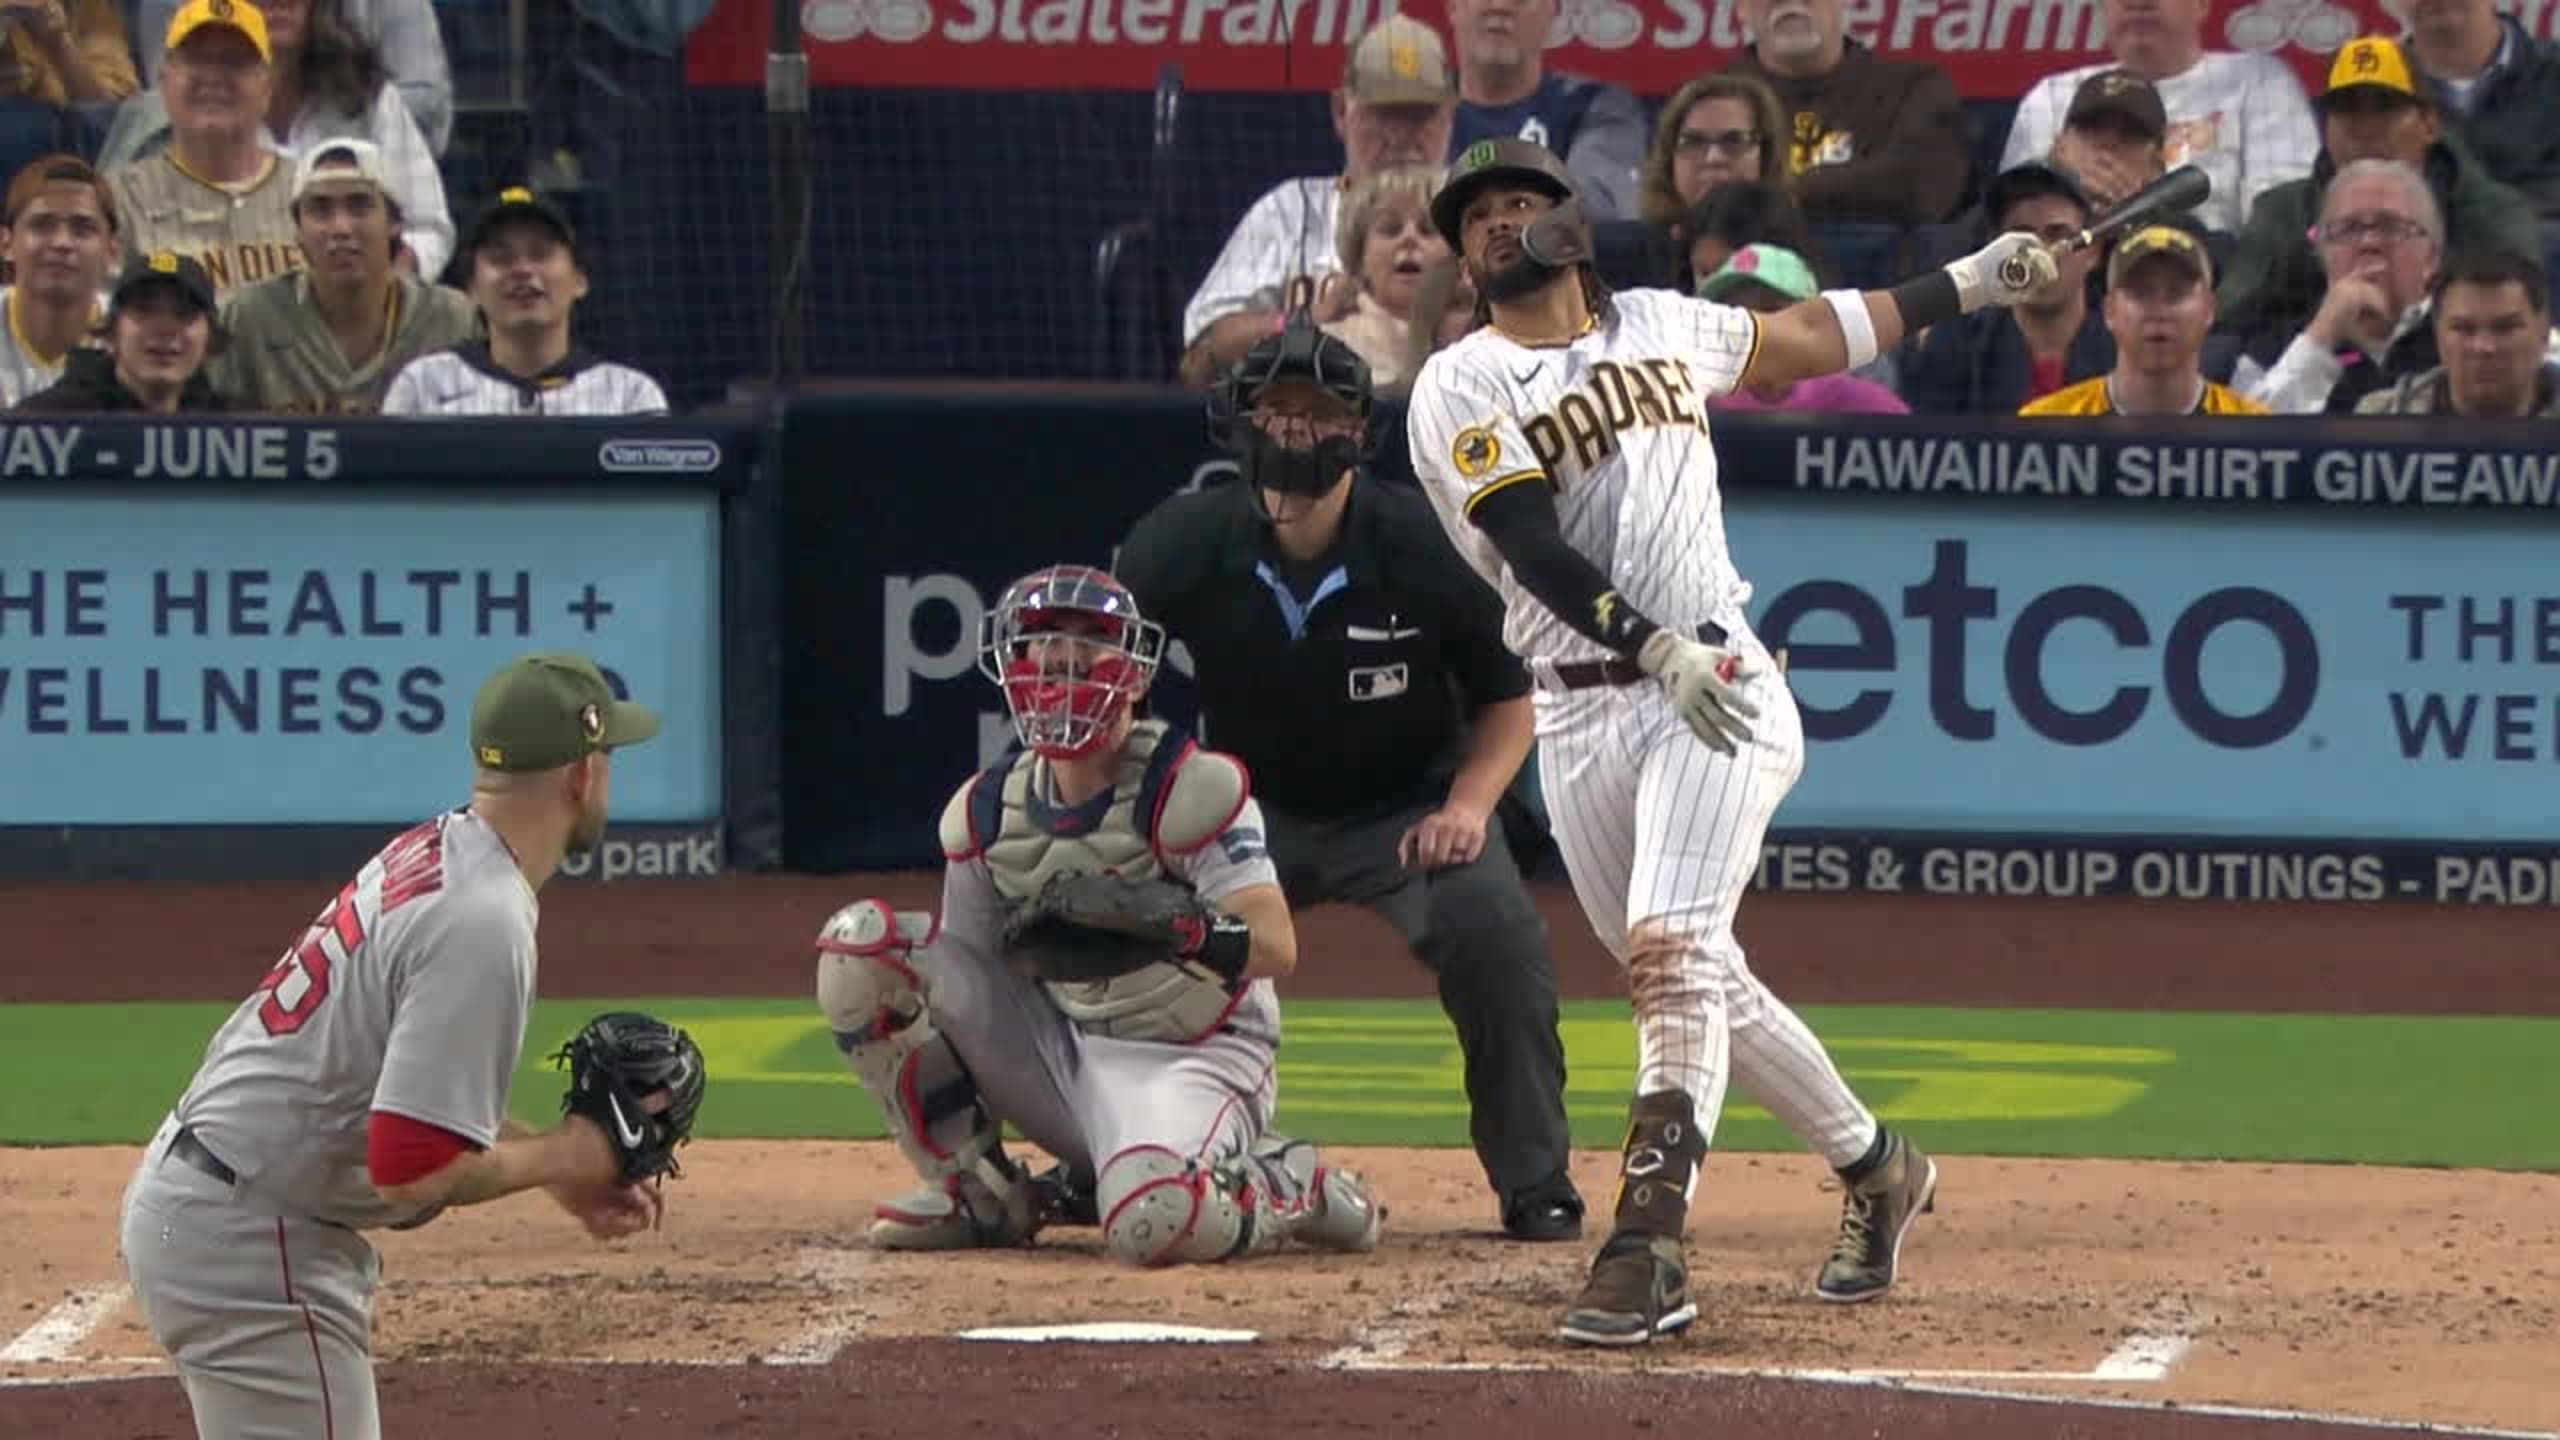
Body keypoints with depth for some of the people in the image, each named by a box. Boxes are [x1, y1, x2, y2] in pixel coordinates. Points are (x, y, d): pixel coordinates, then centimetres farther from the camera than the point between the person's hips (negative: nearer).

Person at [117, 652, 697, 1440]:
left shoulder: (426, 852, 8)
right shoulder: (484, 925, -22)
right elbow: (412, 1169, -25)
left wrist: (564, 1169, 12)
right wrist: (563, 1157, -9)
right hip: (253, 1246, -11)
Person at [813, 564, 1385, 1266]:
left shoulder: (1190, 787, -14)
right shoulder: (985, 812, 4)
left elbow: (1277, 947, -23)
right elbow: (965, 974, 8)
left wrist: (1181, 925, -40)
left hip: (1188, 1062, -6)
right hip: (1056, 1046, 6)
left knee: (1153, 1221, -40)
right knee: (860, 940, -10)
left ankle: (1292, 1190, -1)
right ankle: (976, 1191, 0)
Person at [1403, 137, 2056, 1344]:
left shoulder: (1661, 327, 11)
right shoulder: (1459, 391, 1)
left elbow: (1808, 337, 29)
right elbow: (1534, 547, -13)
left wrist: (1969, 283, 30)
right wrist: (1655, 648, -26)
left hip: (1717, 690, -1)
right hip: (1578, 717, 1)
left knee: (1671, 953, -18)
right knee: (1697, 978, 9)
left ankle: (1648, 1245, -26)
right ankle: (1874, 1170, 28)